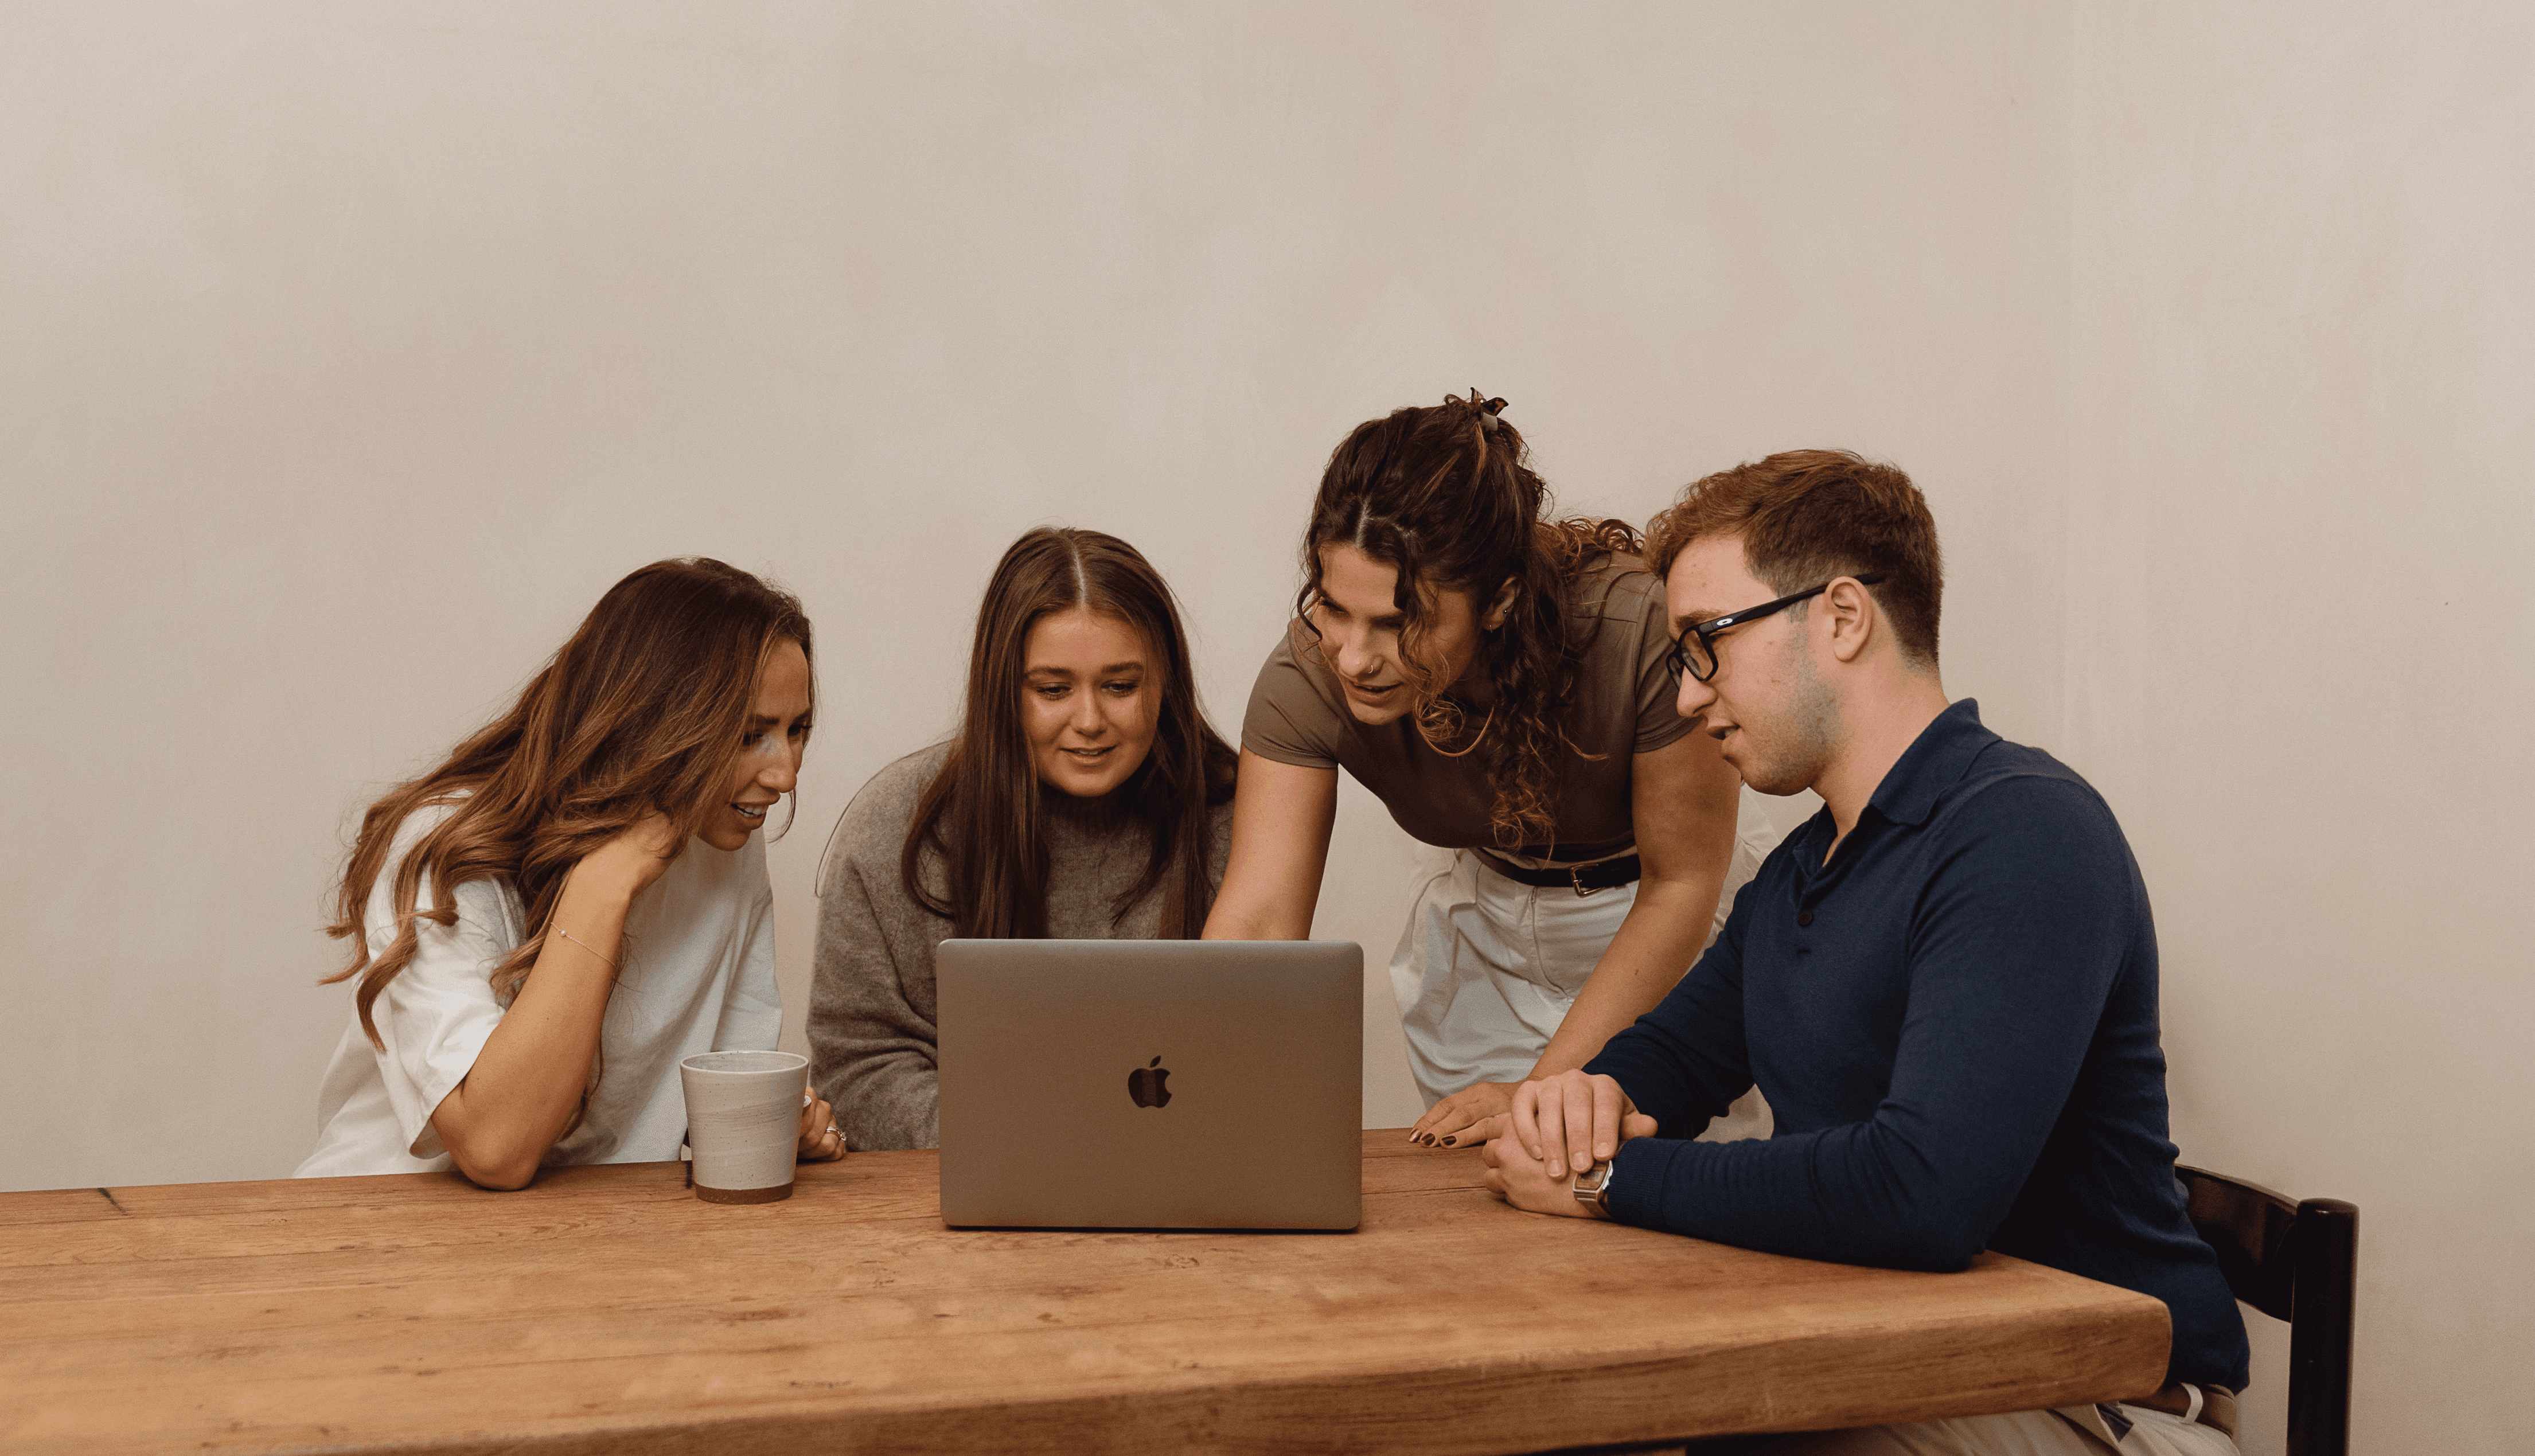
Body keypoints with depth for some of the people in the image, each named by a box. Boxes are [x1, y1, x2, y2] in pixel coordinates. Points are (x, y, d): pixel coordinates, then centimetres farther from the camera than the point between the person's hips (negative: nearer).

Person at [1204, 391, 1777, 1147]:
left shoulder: (1642, 626, -35)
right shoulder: (1309, 677, -25)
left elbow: (1684, 883, -22)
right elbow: (1255, 923, -27)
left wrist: (1542, 1090, -23)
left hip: (1677, 931, -2)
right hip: (1486, 928, 3)